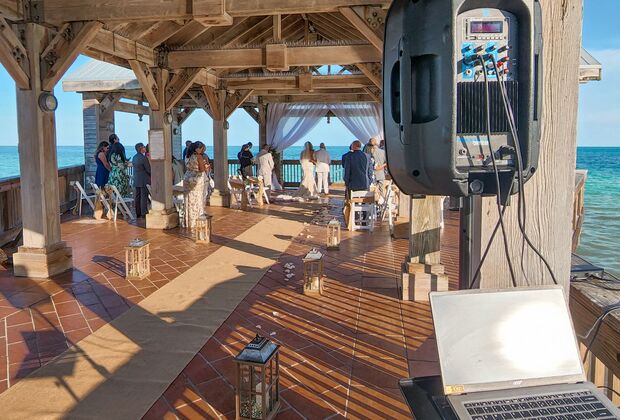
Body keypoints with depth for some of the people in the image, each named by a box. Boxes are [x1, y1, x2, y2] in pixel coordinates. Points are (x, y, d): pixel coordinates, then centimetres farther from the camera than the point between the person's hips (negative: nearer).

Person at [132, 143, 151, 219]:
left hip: (136, 180, 7)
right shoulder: (144, 158, -16)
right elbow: (148, 169, -14)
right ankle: (143, 214, 0)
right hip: (144, 180, -7)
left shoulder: (134, 158, 7)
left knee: (137, 197, 10)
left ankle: (138, 214, 16)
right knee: (144, 197, -2)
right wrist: (151, 175, 4)